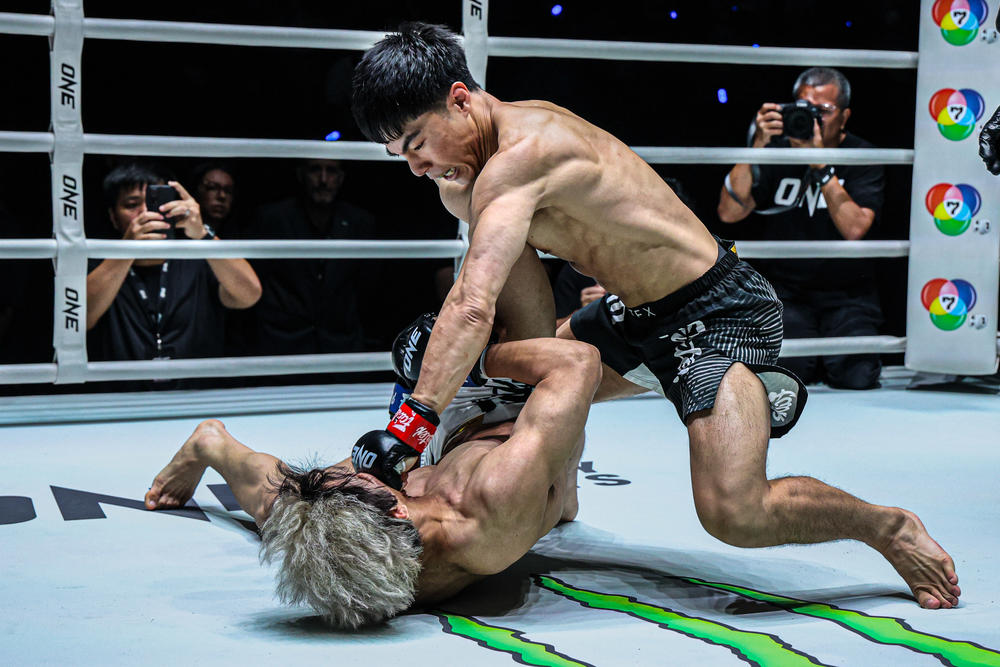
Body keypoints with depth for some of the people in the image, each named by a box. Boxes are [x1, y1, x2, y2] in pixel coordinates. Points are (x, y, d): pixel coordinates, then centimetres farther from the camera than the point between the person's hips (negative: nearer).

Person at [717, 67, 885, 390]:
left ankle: (833, 351, 15)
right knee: (787, 370, -21)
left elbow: (854, 229, -19)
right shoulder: (777, 152, 0)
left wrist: (820, 165, -24)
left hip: (848, 293, -1)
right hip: (786, 289, 1)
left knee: (856, 375, -21)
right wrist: (758, 147, -19)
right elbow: (728, 213, -12)